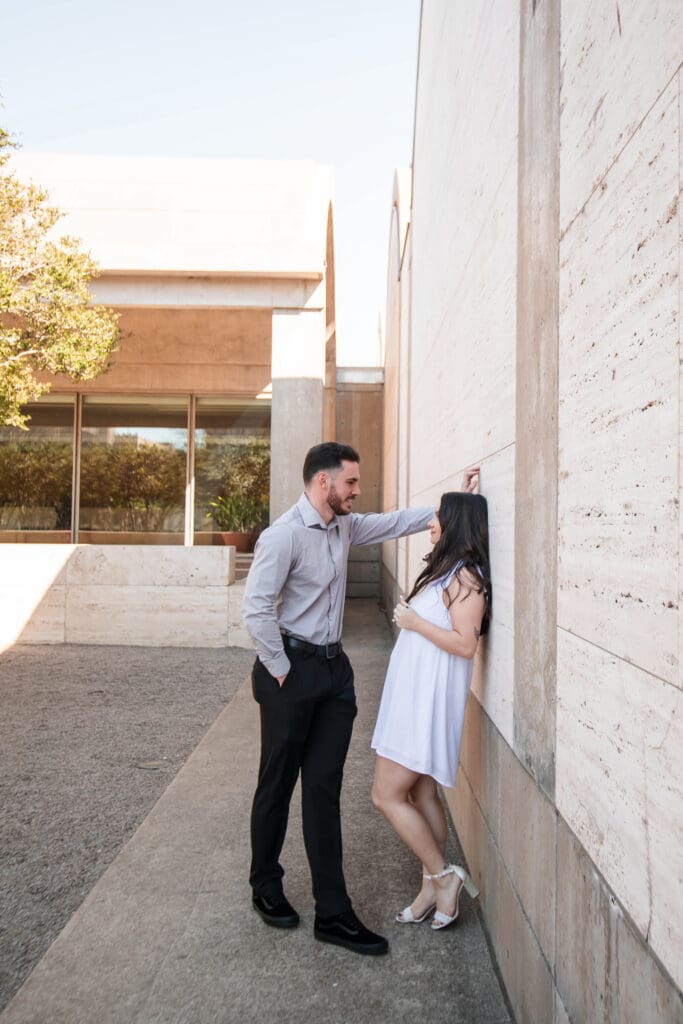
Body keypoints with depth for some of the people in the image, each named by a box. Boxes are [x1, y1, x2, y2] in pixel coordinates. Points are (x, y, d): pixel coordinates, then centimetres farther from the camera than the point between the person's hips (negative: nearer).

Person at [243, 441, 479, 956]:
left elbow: (396, 522, 21)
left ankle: (333, 913, 13)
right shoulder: (284, 535, -17)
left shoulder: (345, 526, 8)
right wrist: (281, 672, -13)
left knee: (324, 788, 8)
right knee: (278, 784, 10)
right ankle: (266, 889, 32)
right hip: (292, 669, -7)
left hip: (334, 669, 7)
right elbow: (256, 610, -20)